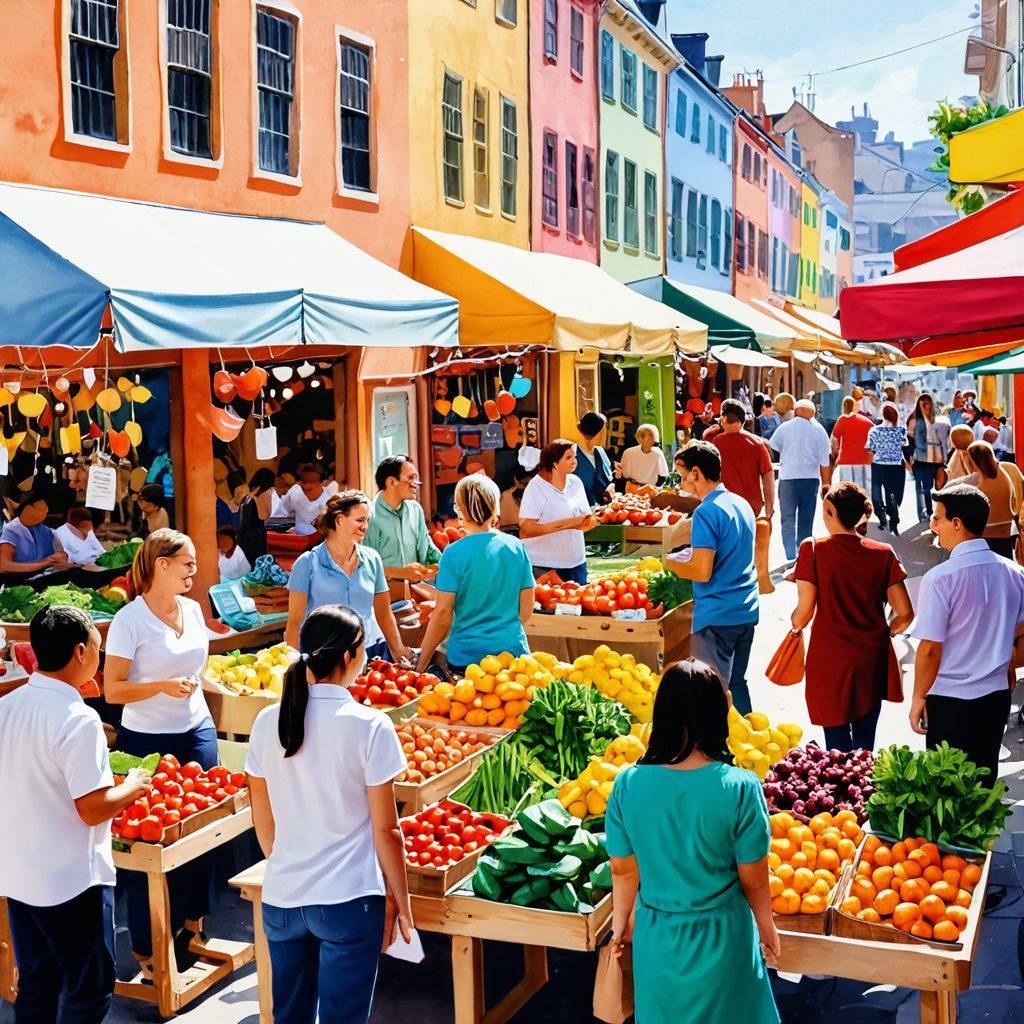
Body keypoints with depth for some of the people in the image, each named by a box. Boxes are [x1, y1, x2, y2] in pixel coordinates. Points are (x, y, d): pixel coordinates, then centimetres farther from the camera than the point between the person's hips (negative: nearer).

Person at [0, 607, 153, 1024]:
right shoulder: (78, 719, -21)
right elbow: (92, 810, -23)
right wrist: (134, 785, -5)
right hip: (72, 881, -7)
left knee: (35, 986, 18)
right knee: (90, 990, 7)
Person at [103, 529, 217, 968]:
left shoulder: (192, 609, 6)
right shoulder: (129, 620, -14)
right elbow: (113, 690, -14)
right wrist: (162, 687, -25)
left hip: (198, 732, 6)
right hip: (147, 740, -6)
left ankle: (192, 920, 28)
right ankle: (147, 946, 12)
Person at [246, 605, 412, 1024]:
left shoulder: (268, 722, -2)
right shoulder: (369, 726, -14)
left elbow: (262, 821, 8)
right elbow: (385, 829, -9)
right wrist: (399, 899, 3)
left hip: (280, 898, 4)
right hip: (348, 901, -4)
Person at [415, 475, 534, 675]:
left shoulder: (454, 554, -10)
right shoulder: (517, 547, 1)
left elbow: (443, 615, -11)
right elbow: (526, 610, 7)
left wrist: (420, 666, -3)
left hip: (467, 654, -3)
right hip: (513, 650, 3)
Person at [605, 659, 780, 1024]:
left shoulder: (628, 784, -18)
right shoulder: (740, 788, -23)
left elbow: (623, 870, -5)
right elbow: (753, 879, -12)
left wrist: (621, 923, 13)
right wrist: (767, 926, 7)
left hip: (656, 935, 2)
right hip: (721, 936, -2)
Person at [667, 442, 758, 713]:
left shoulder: (707, 512, -16)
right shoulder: (742, 503, 11)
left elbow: (702, 572, -20)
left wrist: (670, 563, -4)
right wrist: (689, 558, 20)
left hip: (717, 617, -9)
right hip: (747, 611, 9)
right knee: (736, 683, 18)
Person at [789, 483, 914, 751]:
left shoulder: (813, 549, -11)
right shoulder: (883, 553, -4)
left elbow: (805, 610, -10)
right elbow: (905, 614, -4)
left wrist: (795, 626, 12)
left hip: (830, 661, -3)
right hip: (872, 660, 3)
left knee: (838, 742, 6)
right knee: (865, 742, 16)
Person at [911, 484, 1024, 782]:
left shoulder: (940, 579, -19)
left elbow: (930, 649, -17)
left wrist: (918, 699, -5)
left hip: (949, 700, -5)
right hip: (997, 695, 5)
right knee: (985, 780, 17)